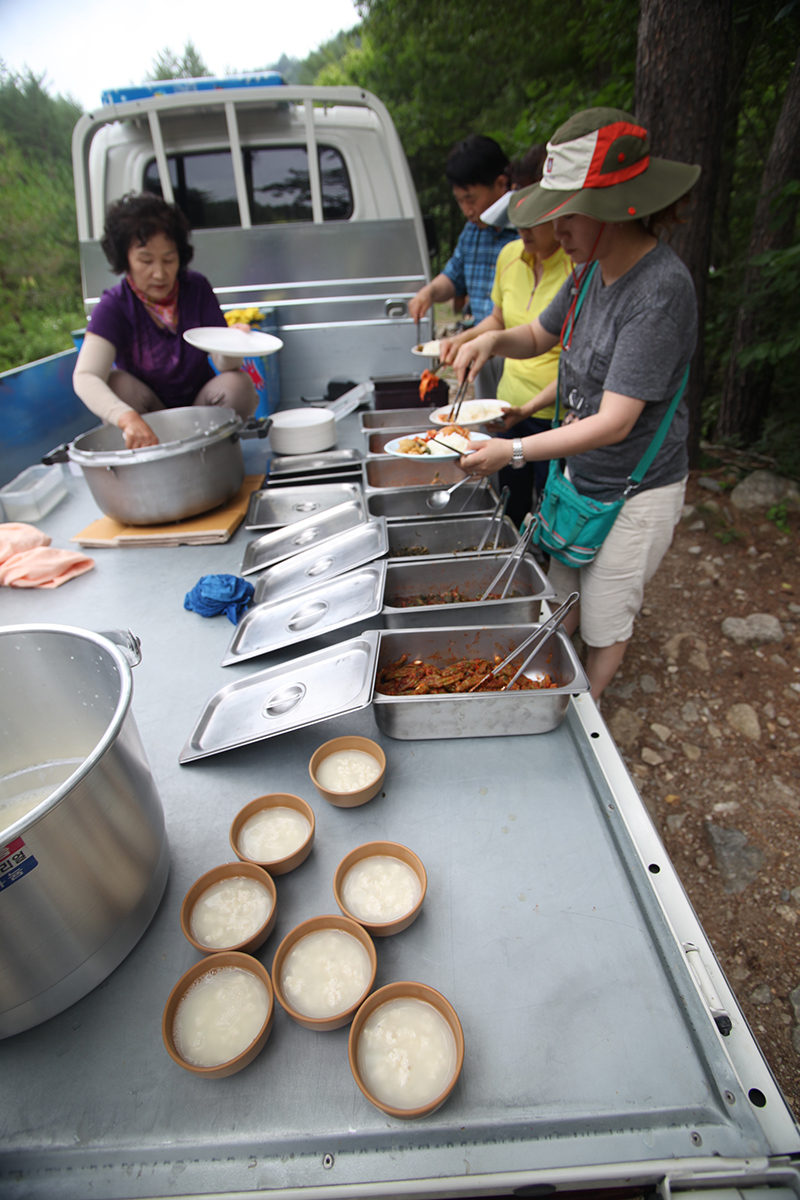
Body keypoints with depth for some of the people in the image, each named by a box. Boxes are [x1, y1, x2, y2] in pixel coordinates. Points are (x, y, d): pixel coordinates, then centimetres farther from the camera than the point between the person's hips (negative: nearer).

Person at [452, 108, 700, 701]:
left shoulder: (661, 290, -27)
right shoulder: (596, 268, 0)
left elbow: (614, 423, -30)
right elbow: (540, 336, 16)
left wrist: (515, 450, -29)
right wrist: (494, 339, -5)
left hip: (634, 495, -8)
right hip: (578, 474, 8)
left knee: (604, 625, 12)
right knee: (560, 600, 21)